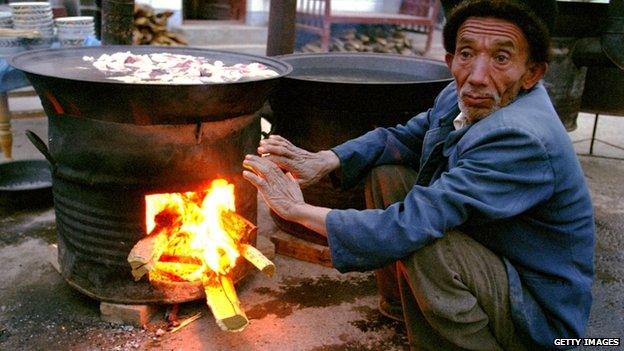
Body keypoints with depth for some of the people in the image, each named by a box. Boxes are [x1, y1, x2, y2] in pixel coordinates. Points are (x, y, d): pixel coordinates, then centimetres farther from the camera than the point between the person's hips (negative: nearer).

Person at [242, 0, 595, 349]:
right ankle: (399, 303, 20)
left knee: (421, 242, -35)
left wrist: (301, 210, -28)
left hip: (537, 317, -8)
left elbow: (411, 225, -37)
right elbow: (400, 138, 5)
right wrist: (323, 161, -13)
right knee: (385, 173, 2)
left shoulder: (521, 140, -33)